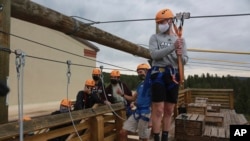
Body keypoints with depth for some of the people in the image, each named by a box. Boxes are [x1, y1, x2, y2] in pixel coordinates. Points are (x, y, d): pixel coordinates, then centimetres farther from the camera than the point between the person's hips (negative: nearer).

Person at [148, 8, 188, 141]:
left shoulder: (180, 39, 13)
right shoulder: (154, 37, 6)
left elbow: (185, 61, 8)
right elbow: (154, 54, -12)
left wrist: (181, 55, -15)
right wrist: (172, 47, -21)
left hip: (173, 76, 4)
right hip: (159, 74, -3)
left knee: (169, 111, 9)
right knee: (158, 110, -7)